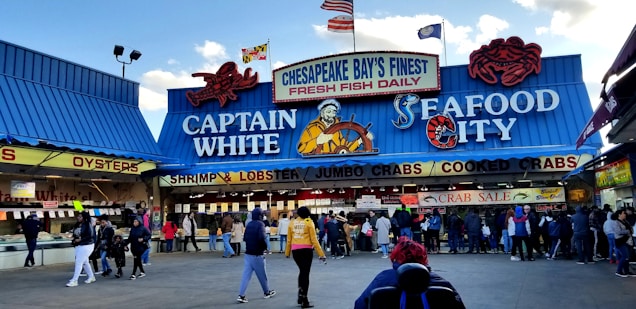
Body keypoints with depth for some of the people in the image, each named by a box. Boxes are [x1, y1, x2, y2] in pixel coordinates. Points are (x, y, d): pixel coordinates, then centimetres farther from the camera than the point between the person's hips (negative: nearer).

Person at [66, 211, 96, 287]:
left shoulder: (88, 225, -13)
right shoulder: (77, 225, 10)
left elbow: (90, 236, -19)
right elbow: (75, 234, 20)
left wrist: (80, 239, -21)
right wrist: (74, 239, -1)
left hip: (86, 246, -8)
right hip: (78, 246, 8)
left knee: (79, 262, -9)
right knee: (85, 262, 16)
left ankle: (74, 281, -5)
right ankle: (91, 277, 30)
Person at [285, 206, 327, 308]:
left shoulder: (292, 223, 7)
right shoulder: (309, 222, -3)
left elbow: (289, 240, 10)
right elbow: (314, 240, -6)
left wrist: (287, 252, 21)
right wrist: (321, 254, -3)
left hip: (295, 250, 4)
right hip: (306, 250, -4)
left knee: (302, 271, 23)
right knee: (305, 273, 3)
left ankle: (300, 295, 20)